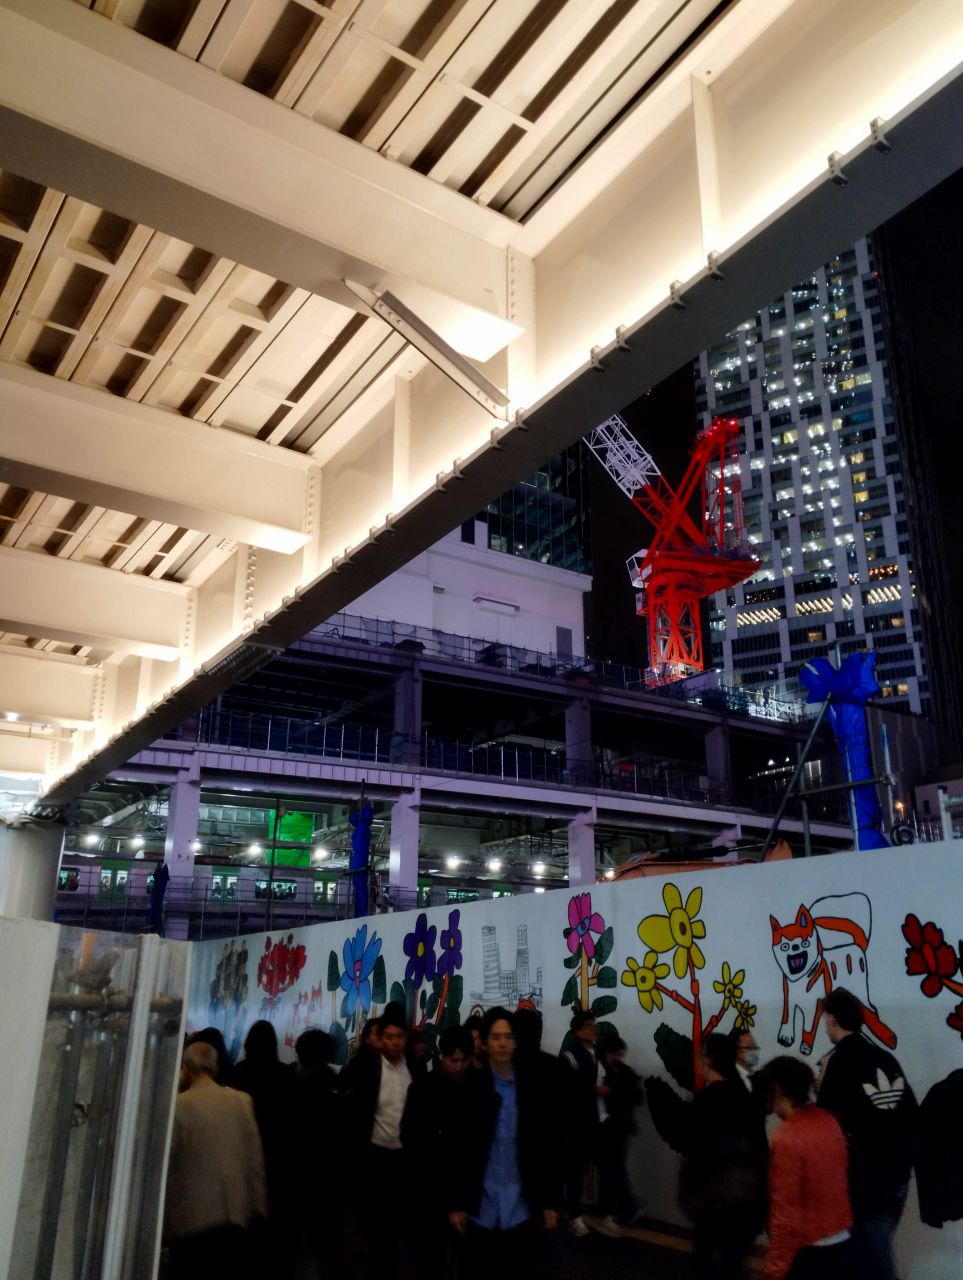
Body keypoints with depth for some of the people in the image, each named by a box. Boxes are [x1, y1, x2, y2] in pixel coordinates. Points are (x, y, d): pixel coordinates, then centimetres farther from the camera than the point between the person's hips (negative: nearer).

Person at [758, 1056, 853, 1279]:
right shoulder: (830, 1122, -1)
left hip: (807, 1255, -7)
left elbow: (785, 1213, -19)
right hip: (841, 1247, 7)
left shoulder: (786, 1139, -22)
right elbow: (836, 1183, 8)